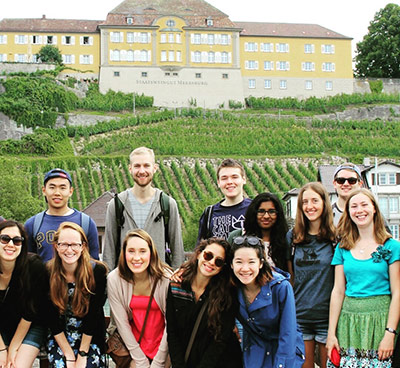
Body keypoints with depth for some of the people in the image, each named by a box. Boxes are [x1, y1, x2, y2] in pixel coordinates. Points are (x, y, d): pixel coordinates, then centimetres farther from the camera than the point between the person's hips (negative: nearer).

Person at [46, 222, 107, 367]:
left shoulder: (97, 271, -12)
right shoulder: (47, 273, -9)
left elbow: (93, 315, -11)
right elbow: (51, 318, -7)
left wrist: (82, 354, -12)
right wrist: (69, 355, -11)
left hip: (90, 337, -1)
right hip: (59, 337, 1)